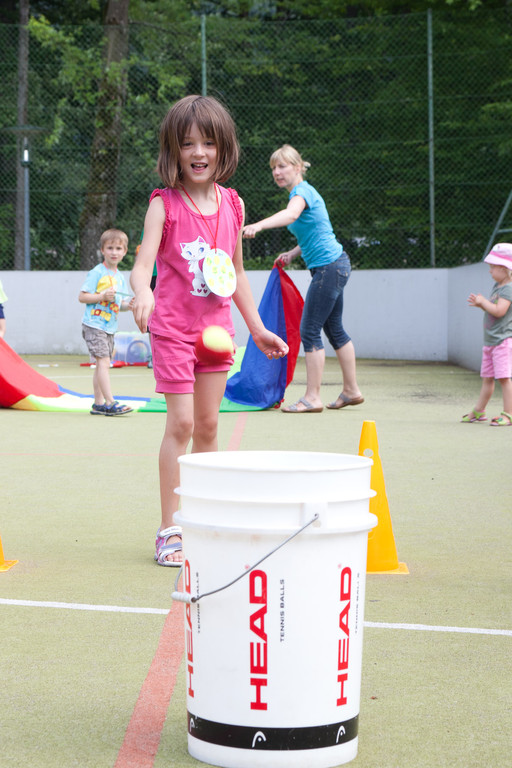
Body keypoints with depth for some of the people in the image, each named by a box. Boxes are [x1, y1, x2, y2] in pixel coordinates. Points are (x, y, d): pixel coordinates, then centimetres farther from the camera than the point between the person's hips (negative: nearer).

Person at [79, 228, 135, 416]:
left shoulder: (120, 277, 14)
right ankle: (110, 403, -17)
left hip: (109, 327, 8)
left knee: (102, 365, 10)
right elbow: (82, 296, -10)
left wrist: (127, 305, -2)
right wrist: (103, 296, -20)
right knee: (103, 362, -14)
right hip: (94, 325, -8)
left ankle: (98, 403, 15)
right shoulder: (97, 273, -8)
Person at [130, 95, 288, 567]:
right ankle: (170, 529, 0)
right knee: (181, 423, -9)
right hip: (173, 328, -4)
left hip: (217, 327, 5)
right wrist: (143, 293, -42)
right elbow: (143, 264, -20)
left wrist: (258, 328, 17)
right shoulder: (164, 204, -9)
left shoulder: (232, 205, 5)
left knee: (208, 424, 8)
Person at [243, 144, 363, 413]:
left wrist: (258, 226, -53)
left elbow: (290, 214, -38)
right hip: (334, 264, 10)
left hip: (329, 267, -10)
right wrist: (292, 254, 11)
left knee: (309, 331, -8)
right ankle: (351, 391, 23)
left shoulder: (302, 191, -14)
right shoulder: (301, 193, 16)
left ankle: (312, 398, -5)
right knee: (334, 329, 16)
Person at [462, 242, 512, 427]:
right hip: (490, 341, 9)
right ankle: (479, 411, 23)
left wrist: (483, 301, -13)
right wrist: (480, 304, 5)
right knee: (487, 378, 15)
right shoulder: (497, 285, 15)